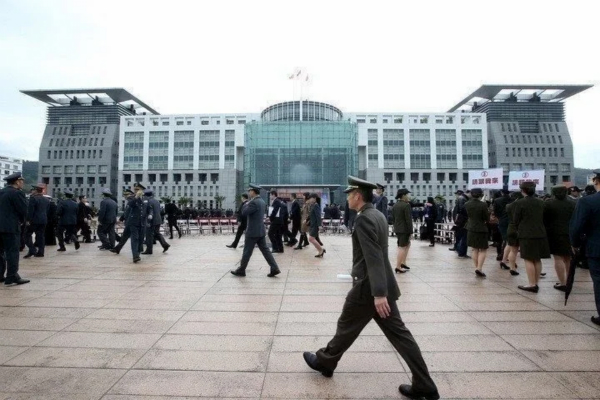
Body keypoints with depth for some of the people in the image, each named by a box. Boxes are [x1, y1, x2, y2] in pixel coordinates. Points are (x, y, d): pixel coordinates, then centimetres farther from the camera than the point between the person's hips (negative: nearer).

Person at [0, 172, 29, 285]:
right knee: (12, 252, -5)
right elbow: (24, 210, -15)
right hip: (11, 227, -8)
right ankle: (12, 277, -4)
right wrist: (21, 221, 3)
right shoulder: (17, 193, -12)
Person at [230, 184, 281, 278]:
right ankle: (274, 268, 5)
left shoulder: (254, 202, -18)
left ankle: (241, 271, 14)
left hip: (253, 231, -9)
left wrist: (246, 204, -3)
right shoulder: (262, 201, 12)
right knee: (265, 250, 8)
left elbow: (244, 213, -18)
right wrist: (248, 204, 12)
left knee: (247, 251, 3)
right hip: (261, 230, 9)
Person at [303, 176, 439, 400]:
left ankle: (324, 362, 34)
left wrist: (378, 293, -28)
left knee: (346, 328, 12)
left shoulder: (363, 219, -19)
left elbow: (374, 257, -26)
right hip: (381, 287, 9)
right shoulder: (378, 215, 10)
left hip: (368, 288, -9)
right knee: (398, 333, 12)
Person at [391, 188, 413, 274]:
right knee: (402, 248, -3)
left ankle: (403, 263, 20)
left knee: (407, 244, 21)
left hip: (397, 229, 8)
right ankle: (398, 267, -1)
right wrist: (410, 232, -11)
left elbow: (393, 219, 14)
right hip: (405, 229, -8)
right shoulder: (406, 205, -14)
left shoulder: (395, 205, 11)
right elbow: (408, 220, -16)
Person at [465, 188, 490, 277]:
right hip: (481, 229, -5)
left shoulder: (466, 204, -3)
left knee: (475, 250, 15)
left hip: (471, 229, 5)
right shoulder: (483, 204, -17)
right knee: (483, 250, 5)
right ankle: (479, 268, -7)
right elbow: (487, 218, -9)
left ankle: (477, 268, 19)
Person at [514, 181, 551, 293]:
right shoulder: (541, 202, 6)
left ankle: (532, 284, 0)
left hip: (526, 235, -6)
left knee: (528, 260, -1)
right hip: (540, 234, 6)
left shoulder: (520, 203, -10)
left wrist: (519, 231, 12)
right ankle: (536, 283, 18)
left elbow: (516, 221, -6)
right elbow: (543, 218, 12)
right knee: (537, 260, 12)